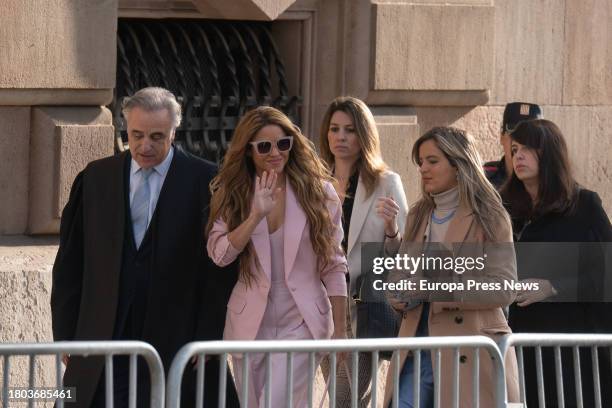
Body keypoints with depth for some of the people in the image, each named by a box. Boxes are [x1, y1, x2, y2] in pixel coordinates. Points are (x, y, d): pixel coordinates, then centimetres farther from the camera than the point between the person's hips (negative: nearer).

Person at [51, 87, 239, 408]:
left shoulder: (204, 181, -1)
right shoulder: (95, 178, 9)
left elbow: (220, 271, -1)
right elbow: (69, 266, 11)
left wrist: (207, 340, -5)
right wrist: (66, 335, 6)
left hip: (174, 342, -2)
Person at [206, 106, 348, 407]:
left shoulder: (318, 192, 0)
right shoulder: (232, 194, 5)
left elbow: (334, 267, 2)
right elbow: (219, 254, -9)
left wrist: (339, 332, 0)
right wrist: (257, 214, -21)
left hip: (299, 324, -3)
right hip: (249, 325, 3)